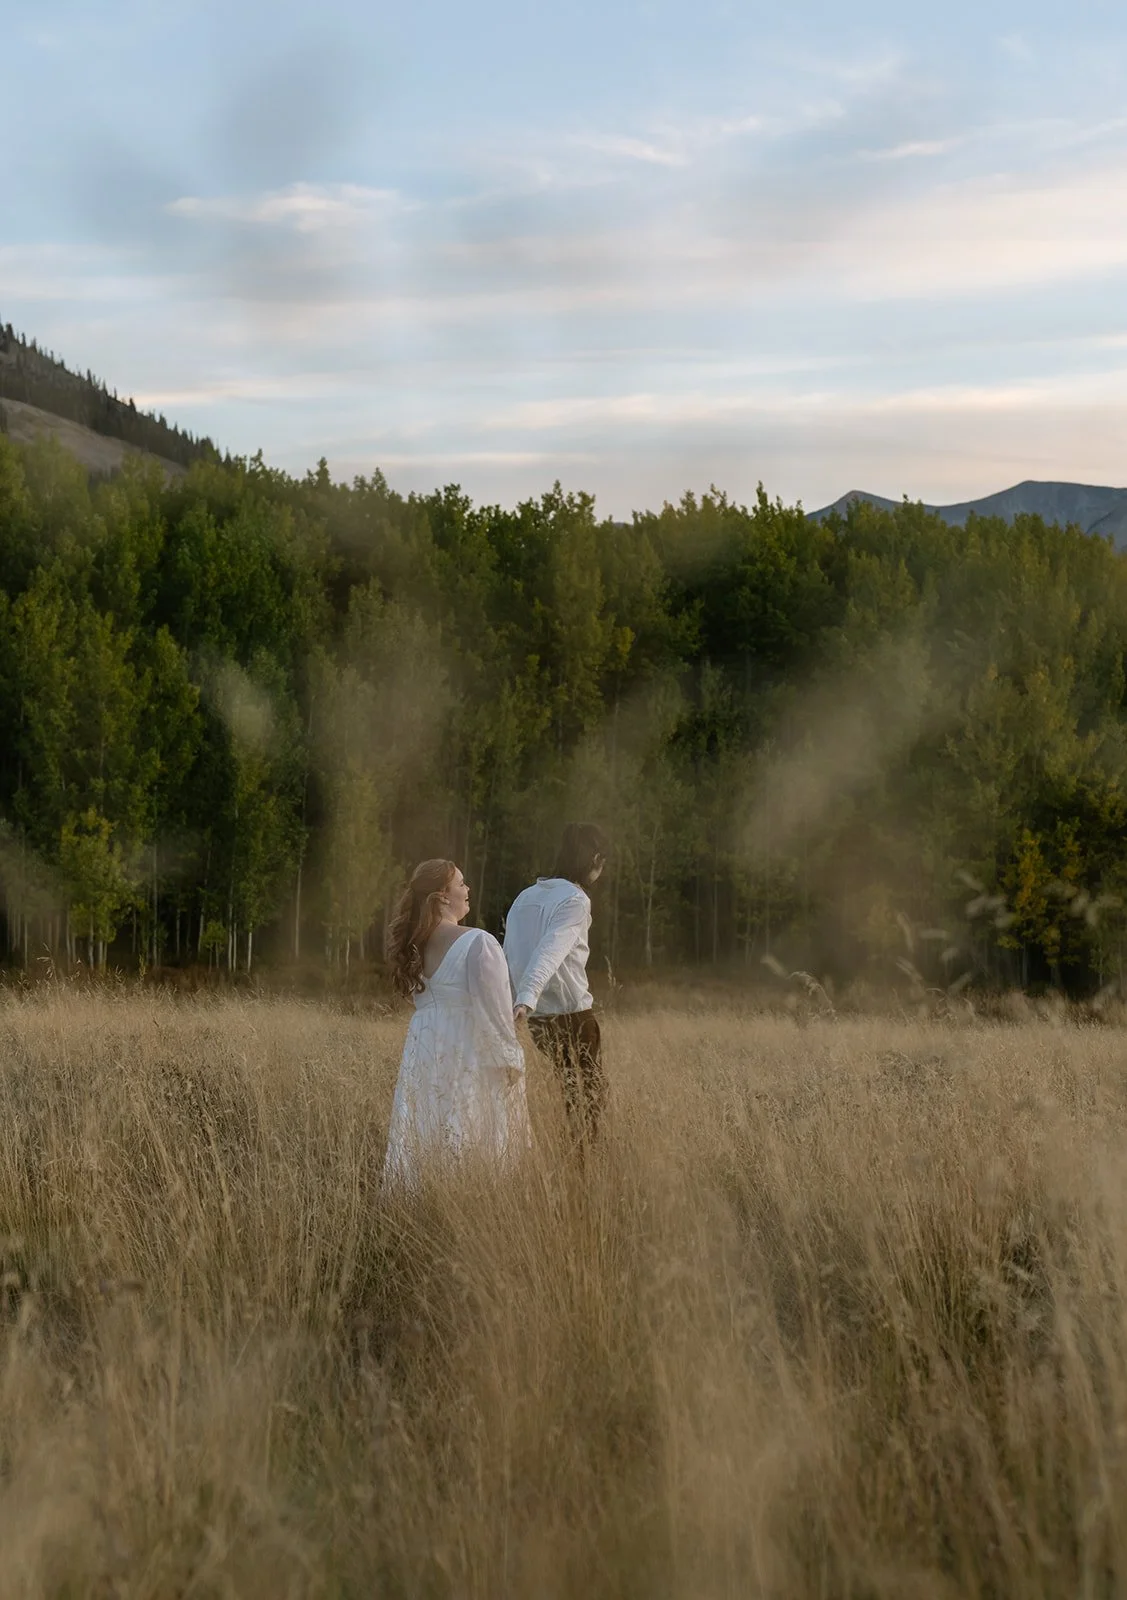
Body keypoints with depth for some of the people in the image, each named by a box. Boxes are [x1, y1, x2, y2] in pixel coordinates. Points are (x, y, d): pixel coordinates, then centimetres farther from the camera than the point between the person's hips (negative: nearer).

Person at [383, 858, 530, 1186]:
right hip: (469, 1056, -7)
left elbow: (420, 998, 10)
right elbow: (495, 1010, -14)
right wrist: (511, 1059, -4)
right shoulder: (478, 943, -16)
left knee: (423, 1142, 9)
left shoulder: (413, 944, 4)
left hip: (424, 1052, 7)